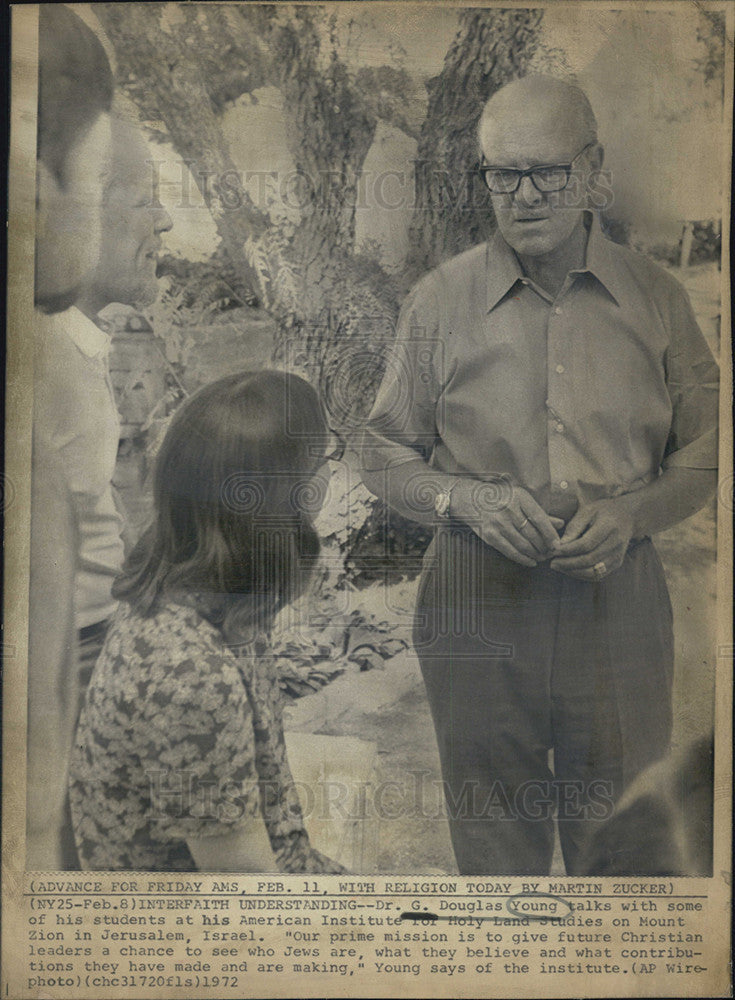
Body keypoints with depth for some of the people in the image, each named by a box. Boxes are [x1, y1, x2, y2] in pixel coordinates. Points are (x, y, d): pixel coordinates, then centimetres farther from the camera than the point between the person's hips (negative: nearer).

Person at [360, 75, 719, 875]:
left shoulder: (655, 296, 4)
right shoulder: (440, 300, 2)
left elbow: (706, 452, 9)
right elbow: (385, 458, 6)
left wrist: (629, 512, -9)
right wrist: (470, 499, -13)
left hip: (619, 600, 1)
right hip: (478, 605, 0)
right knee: (493, 847, 13)